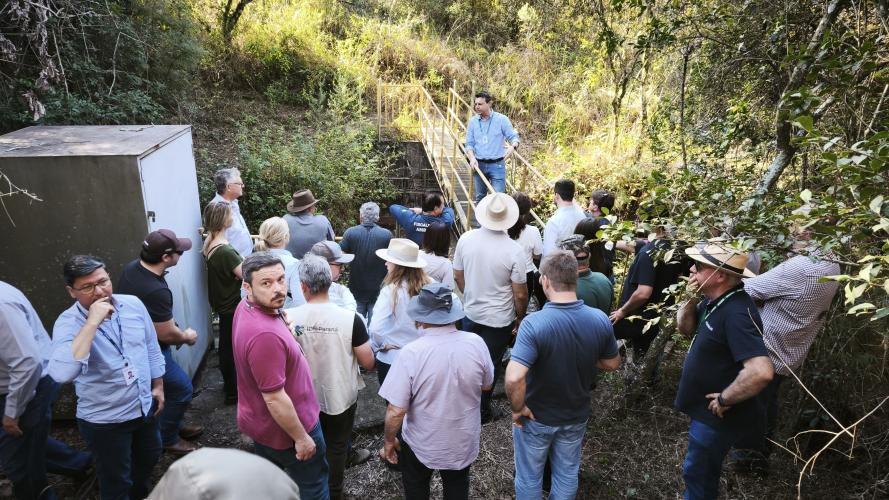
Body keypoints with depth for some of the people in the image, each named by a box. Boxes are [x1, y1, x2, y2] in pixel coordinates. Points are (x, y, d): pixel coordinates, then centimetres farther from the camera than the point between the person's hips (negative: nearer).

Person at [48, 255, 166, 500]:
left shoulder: (133, 304, -9)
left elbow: (151, 348, 6)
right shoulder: (68, 323, -23)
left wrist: (158, 385, 10)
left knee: (149, 457, 29)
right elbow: (61, 374, -42)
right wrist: (92, 322, -41)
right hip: (104, 420, -5)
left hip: (145, 406, 6)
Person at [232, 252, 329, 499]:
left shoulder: (246, 306, -8)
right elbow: (275, 399, -31)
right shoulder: (265, 334, -38)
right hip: (283, 428, -9)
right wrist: (301, 438, -20)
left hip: (260, 422, 9)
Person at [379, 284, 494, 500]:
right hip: (464, 441, 2)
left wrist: (389, 440, -5)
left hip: (422, 443, -2)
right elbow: (487, 385, -2)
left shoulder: (411, 353, -29)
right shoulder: (476, 343, -21)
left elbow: (396, 410, -23)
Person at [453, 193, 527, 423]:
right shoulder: (514, 251, -23)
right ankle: (482, 410, 34)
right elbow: (520, 294, -15)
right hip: (499, 320, -3)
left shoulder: (466, 238, -12)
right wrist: (520, 318, 3)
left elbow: (458, 277, 1)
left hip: (471, 313, 4)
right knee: (490, 365, 15)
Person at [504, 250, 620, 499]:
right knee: (568, 474, 26)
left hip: (537, 418, -3)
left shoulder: (534, 323, -32)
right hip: (577, 416, 4)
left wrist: (517, 409, -22)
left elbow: (514, 378, -40)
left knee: (529, 477, 21)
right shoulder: (600, 320, -17)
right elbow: (612, 364, -1)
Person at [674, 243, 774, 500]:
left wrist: (725, 400, -26)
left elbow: (761, 372, -40)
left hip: (716, 415, -9)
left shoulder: (736, 313, -32)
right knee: (703, 471, 27)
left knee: (697, 472, 11)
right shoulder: (715, 302, -1)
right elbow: (685, 327, 11)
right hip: (706, 409, 9)